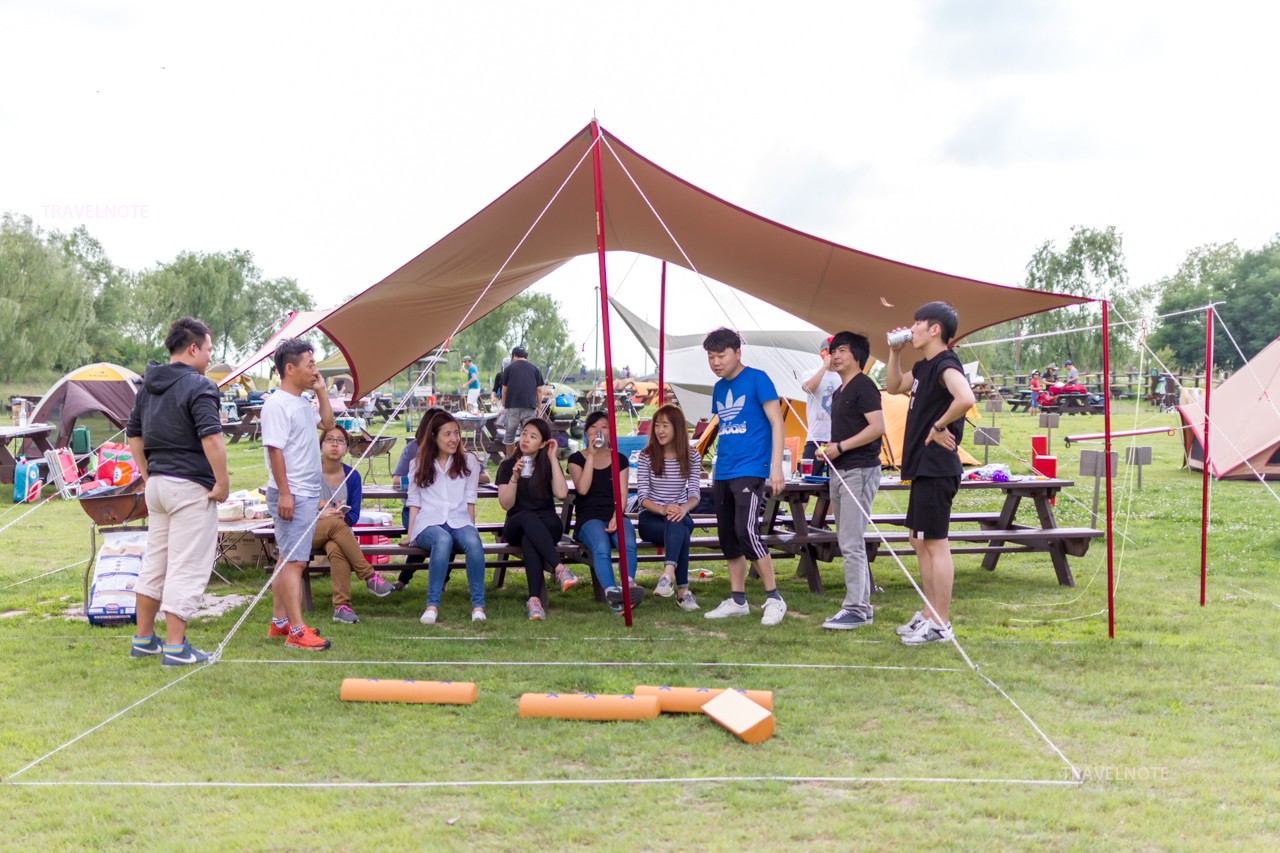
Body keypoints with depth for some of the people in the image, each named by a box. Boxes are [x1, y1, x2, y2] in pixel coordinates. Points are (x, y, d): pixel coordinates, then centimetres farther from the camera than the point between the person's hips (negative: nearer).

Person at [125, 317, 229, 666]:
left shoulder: (148, 385, 13)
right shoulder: (199, 387, -14)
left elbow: (133, 435, 19)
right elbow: (211, 439, -25)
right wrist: (222, 483, -16)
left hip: (157, 484, 9)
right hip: (191, 487, -8)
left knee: (154, 562, 17)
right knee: (186, 568, -3)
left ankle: (143, 639, 25)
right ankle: (175, 647, 0)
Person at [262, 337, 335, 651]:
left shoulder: (302, 404, 15)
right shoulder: (277, 405, -14)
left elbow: (327, 423, 28)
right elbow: (274, 449, -19)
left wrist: (321, 391, 16)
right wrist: (284, 493, -23)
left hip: (307, 494, 10)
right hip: (291, 495, -10)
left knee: (288, 559, 14)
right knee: (294, 560, -12)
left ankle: (279, 622, 21)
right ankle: (297, 631, -13)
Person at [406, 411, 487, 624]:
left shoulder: (468, 461, 19)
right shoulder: (418, 464, 17)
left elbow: (470, 499, 15)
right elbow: (414, 502, 12)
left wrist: (471, 527, 5)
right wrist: (410, 534, 2)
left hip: (459, 521, 1)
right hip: (429, 523, -1)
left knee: (473, 542, -36)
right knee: (443, 540, -39)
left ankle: (478, 604, -35)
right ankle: (432, 605, -39)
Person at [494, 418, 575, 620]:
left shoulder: (548, 465, 10)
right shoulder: (507, 465, 7)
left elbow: (561, 493, -10)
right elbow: (506, 504, -3)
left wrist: (553, 458, -7)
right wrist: (515, 476, -17)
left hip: (548, 525, 0)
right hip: (516, 526, 0)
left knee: (529, 539, -37)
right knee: (528, 517, -38)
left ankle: (534, 599, -48)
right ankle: (559, 569, -51)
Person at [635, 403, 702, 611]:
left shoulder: (691, 457, 5)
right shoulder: (646, 456, 0)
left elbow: (695, 493, -3)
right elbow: (642, 496, -6)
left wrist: (683, 508, -28)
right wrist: (663, 510, -27)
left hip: (680, 516, 1)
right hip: (651, 518, -1)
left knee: (677, 524, -39)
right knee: (680, 532, -37)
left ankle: (668, 575, -58)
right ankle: (682, 590, -45)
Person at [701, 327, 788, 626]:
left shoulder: (757, 379, -6)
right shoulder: (718, 388, 14)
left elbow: (776, 422, -9)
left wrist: (776, 466, -16)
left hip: (750, 469, -8)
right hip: (723, 474, 8)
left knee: (746, 531, -17)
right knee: (727, 536, 9)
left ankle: (774, 599, -6)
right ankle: (737, 601, 19)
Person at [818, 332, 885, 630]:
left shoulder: (863, 386, -10)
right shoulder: (839, 392, 20)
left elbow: (878, 427, -19)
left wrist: (840, 447, -19)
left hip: (859, 471, -10)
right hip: (840, 471, 10)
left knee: (851, 543, -13)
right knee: (847, 542, 12)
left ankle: (855, 608, -11)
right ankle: (863, 604, 19)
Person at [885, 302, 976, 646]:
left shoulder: (946, 365, -15)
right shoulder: (923, 367, 14)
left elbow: (965, 399, -35)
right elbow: (894, 386, 31)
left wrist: (940, 426, -22)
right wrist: (894, 353, 17)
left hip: (937, 468, -10)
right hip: (922, 466, 10)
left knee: (935, 543, -6)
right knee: (919, 540, 16)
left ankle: (940, 624, -1)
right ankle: (929, 613, 25)